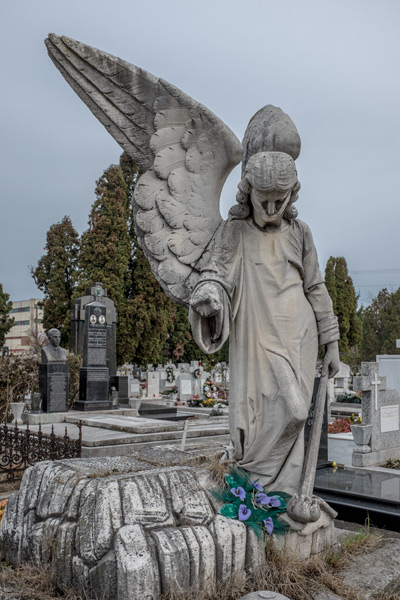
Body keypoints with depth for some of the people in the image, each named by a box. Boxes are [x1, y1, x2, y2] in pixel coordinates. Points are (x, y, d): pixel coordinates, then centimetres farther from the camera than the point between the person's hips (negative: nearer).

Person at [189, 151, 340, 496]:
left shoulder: (299, 232, 12)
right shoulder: (234, 231, 5)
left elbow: (315, 289, 15)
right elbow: (217, 271, -9)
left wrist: (331, 343, 13)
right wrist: (208, 294, -35)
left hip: (297, 338, 2)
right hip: (256, 339, -2)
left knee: (292, 412, -8)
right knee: (267, 412, -8)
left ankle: (280, 497, 8)